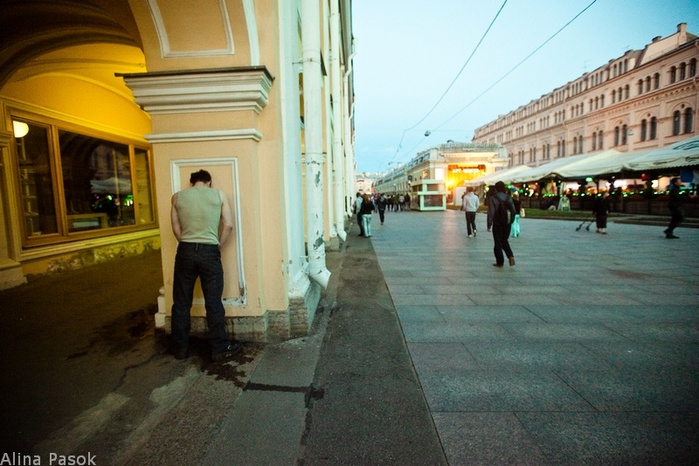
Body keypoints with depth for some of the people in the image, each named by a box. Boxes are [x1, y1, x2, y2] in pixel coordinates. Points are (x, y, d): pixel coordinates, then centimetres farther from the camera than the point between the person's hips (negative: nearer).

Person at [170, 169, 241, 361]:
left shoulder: (177, 196, 8)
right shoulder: (219, 194, 4)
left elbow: (176, 229, 7)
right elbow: (229, 225, -1)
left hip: (185, 251, 2)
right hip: (209, 252, -2)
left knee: (181, 303, 13)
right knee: (214, 303, 5)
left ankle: (180, 348, 25)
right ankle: (220, 348, 15)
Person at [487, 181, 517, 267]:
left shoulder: (492, 198, -11)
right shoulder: (509, 198, 5)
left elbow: (491, 213, -15)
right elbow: (514, 211, 6)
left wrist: (489, 225, -9)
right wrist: (510, 221, 17)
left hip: (497, 224, -5)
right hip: (507, 224, 5)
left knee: (498, 243, 6)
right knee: (504, 240, 22)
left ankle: (500, 262, 11)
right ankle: (510, 256, 4)